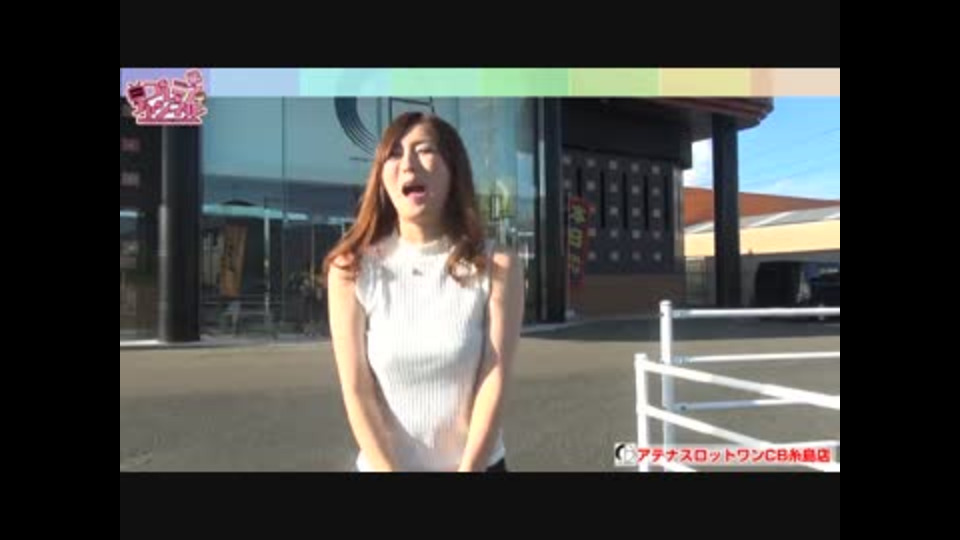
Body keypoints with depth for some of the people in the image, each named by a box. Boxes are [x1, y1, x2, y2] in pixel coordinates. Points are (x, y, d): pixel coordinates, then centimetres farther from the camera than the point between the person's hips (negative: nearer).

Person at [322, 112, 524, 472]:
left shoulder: (497, 267, -9)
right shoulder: (351, 270, -8)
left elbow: (495, 380, -12)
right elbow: (356, 390, -10)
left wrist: (469, 467, -18)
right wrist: (387, 469, -15)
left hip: (477, 463, 0)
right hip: (382, 465, 1)